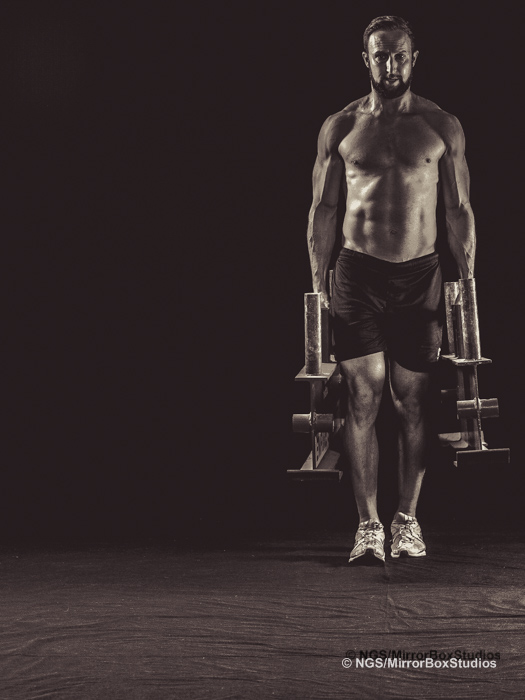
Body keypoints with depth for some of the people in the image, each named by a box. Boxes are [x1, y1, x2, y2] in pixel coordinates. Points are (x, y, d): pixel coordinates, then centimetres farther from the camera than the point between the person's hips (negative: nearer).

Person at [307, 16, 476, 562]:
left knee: (413, 402, 4)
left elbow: (460, 211, 8)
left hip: (420, 276, 0)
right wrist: (319, 284, 2)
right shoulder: (339, 127, 6)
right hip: (358, 274, 0)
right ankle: (368, 525, 4)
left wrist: (467, 283, 2)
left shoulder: (442, 127, 6)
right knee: (363, 399, -4)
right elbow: (322, 211, 8)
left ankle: (407, 520, 17)